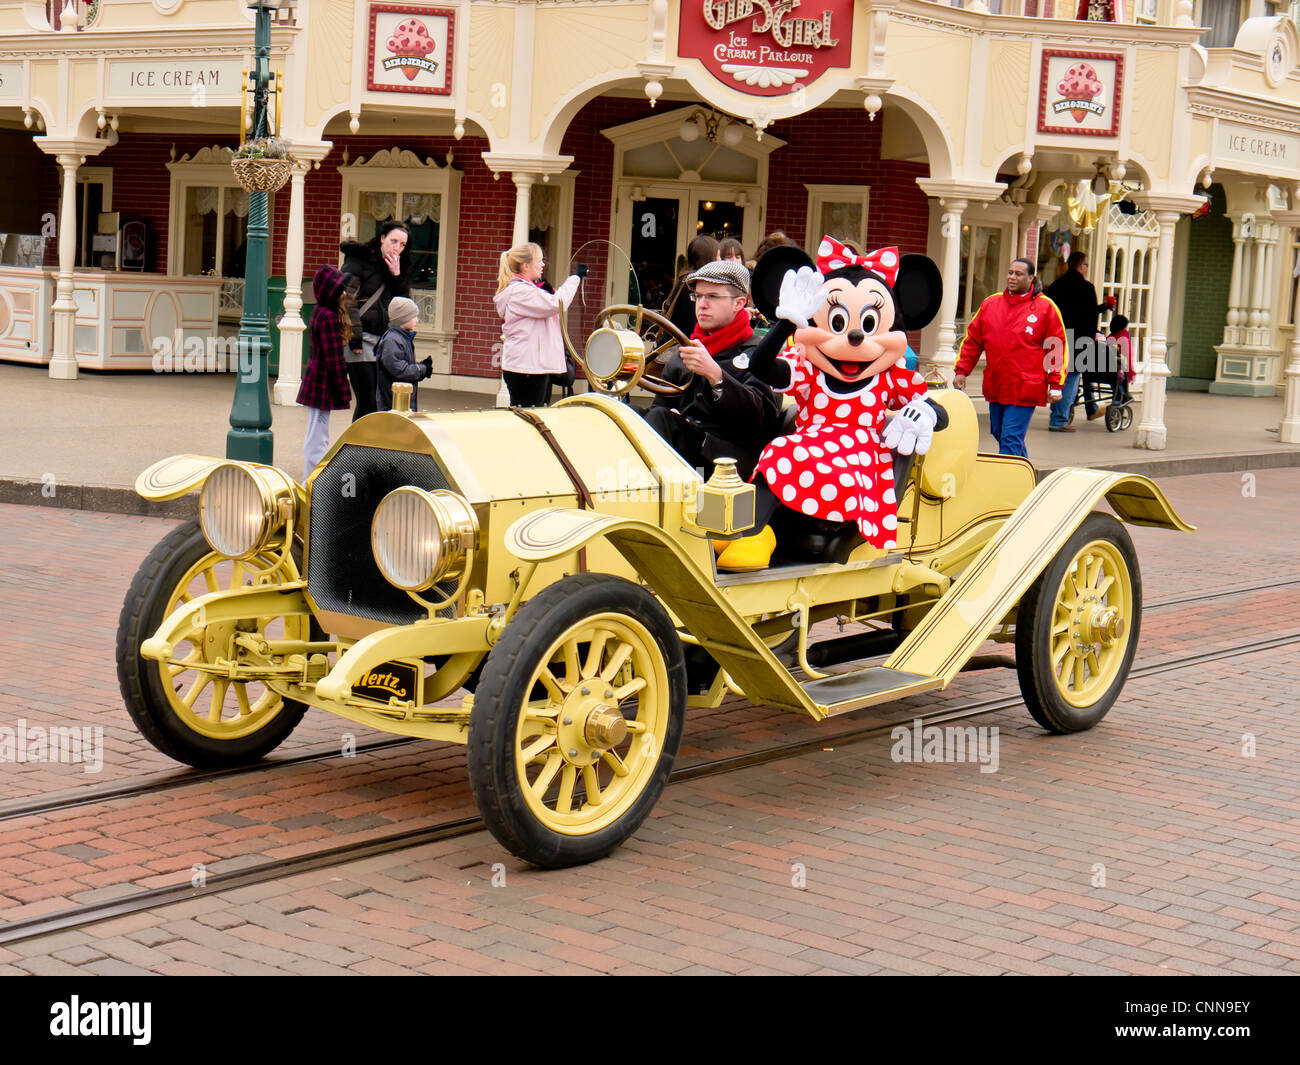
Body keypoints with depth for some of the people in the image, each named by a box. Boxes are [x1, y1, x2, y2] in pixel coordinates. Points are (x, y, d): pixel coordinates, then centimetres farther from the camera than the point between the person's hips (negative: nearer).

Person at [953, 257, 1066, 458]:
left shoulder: (1046, 308, 0)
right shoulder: (990, 304, 10)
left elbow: (1057, 348, 0)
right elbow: (972, 340, 16)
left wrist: (1056, 385, -4)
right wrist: (961, 370, 8)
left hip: (1024, 389, -5)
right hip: (995, 387, 6)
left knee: (1011, 439, -10)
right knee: (999, 433, 13)